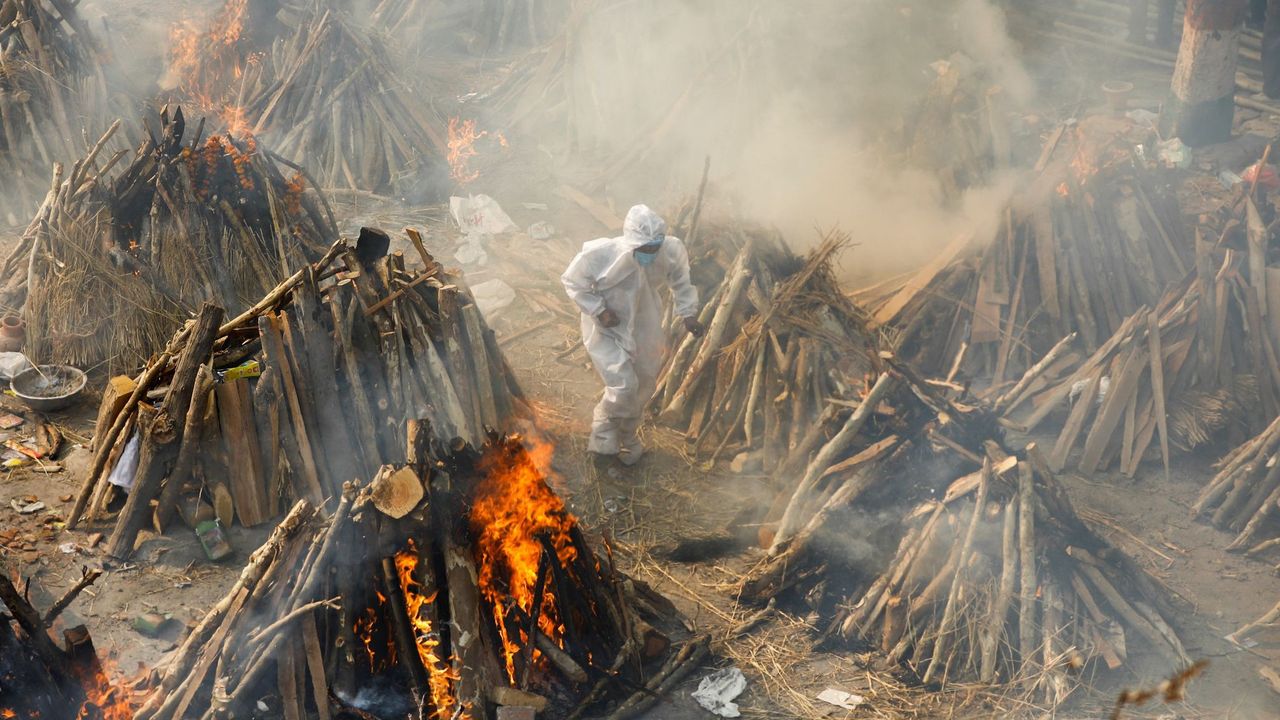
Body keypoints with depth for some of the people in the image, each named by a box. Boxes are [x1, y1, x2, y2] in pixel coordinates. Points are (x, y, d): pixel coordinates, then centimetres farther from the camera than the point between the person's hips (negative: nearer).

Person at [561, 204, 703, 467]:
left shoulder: (671, 251, -21)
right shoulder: (601, 254, -31)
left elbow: (681, 281, 1)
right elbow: (572, 281, -14)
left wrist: (688, 313, -6)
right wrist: (599, 310, -20)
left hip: (644, 331, 4)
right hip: (606, 331, -4)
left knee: (643, 388, 17)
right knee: (623, 385, -18)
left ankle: (627, 438, 45)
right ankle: (604, 438, 11)